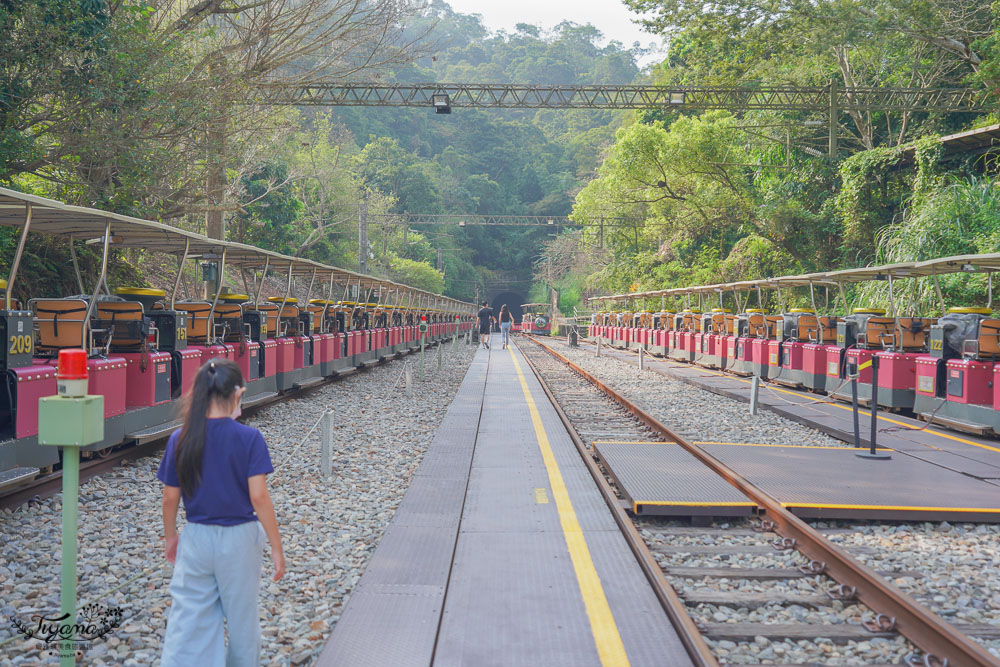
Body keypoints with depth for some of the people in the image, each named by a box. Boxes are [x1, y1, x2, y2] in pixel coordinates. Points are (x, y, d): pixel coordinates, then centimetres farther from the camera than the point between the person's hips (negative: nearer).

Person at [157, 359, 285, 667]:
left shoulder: (180, 439, -6)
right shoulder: (249, 439, -15)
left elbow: (170, 497, 0)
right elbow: (258, 496, -16)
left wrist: (170, 537, 17)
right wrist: (276, 547, -9)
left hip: (196, 540, 2)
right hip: (239, 538, -2)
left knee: (188, 619, 7)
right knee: (242, 616, 16)